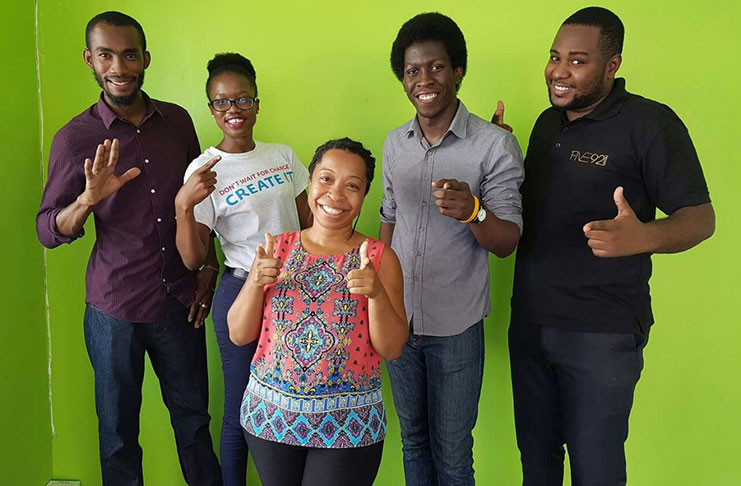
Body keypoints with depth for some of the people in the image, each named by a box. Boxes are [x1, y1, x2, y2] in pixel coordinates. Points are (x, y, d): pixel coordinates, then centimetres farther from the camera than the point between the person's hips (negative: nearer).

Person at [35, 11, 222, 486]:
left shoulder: (177, 120, 2)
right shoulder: (75, 138, -6)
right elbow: (48, 230, -5)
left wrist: (208, 268, 7)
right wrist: (88, 200, -25)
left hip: (180, 301, 2)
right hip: (115, 309, -2)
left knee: (194, 417, 15)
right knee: (119, 429, 13)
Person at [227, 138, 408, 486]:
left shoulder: (380, 258, -5)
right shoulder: (278, 248, 0)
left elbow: (391, 349, -8)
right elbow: (239, 335, 0)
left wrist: (377, 293, -24)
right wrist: (254, 282, -16)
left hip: (349, 424, -2)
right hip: (270, 413, 2)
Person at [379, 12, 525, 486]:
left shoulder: (496, 144, -13)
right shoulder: (395, 143, 4)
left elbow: (507, 242, -14)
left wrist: (473, 211, -35)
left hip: (456, 329, -4)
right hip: (398, 321, 5)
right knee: (413, 439, 21)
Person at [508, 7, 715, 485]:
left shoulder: (650, 123, -12)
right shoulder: (548, 122, 9)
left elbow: (700, 217, -13)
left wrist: (643, 237, -35)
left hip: (601, 335, -6)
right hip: (529, 322, 6)